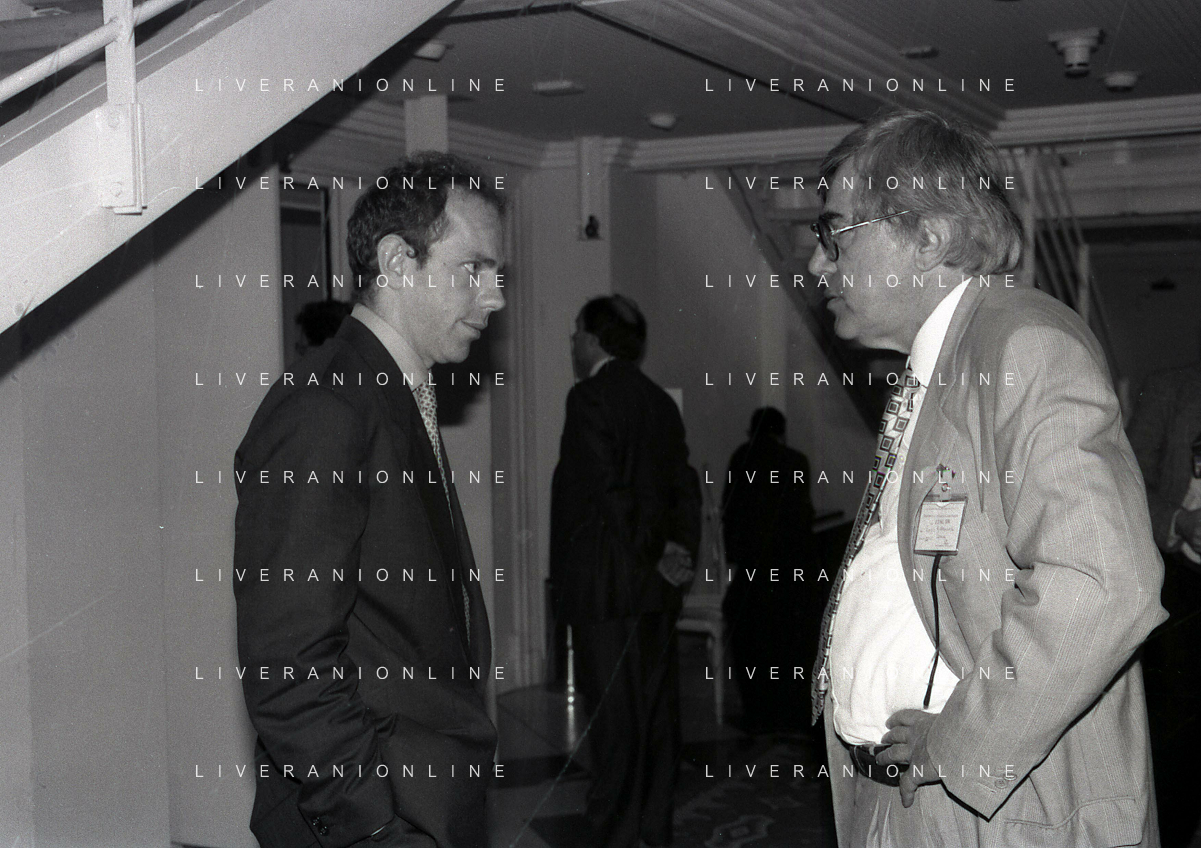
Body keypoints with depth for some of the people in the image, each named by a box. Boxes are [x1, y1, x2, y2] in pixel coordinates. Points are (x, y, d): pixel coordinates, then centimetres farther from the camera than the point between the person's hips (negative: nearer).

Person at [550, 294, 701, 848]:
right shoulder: (659, 401, 14)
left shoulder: (591, 397, -10)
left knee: (613, 715, -4)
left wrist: (654, 559, -11)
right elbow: (685, 488, 11)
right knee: (655, 709, 12)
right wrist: (680, 551, 2)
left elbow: (608, 491, -18)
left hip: (607, 588, -8)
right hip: (656, 592, 8)